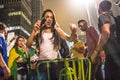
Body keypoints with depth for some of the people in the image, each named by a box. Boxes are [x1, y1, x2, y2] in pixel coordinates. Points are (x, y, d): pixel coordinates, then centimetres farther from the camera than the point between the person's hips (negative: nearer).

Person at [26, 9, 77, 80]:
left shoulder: (56, 30, 9)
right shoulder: (39, 30, 6)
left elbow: (69, 39, -4)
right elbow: (28, 44, -6)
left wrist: (73, 32, -25)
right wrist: (34, 31, -16)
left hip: (56, 60, 1)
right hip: (43, 61, -1)